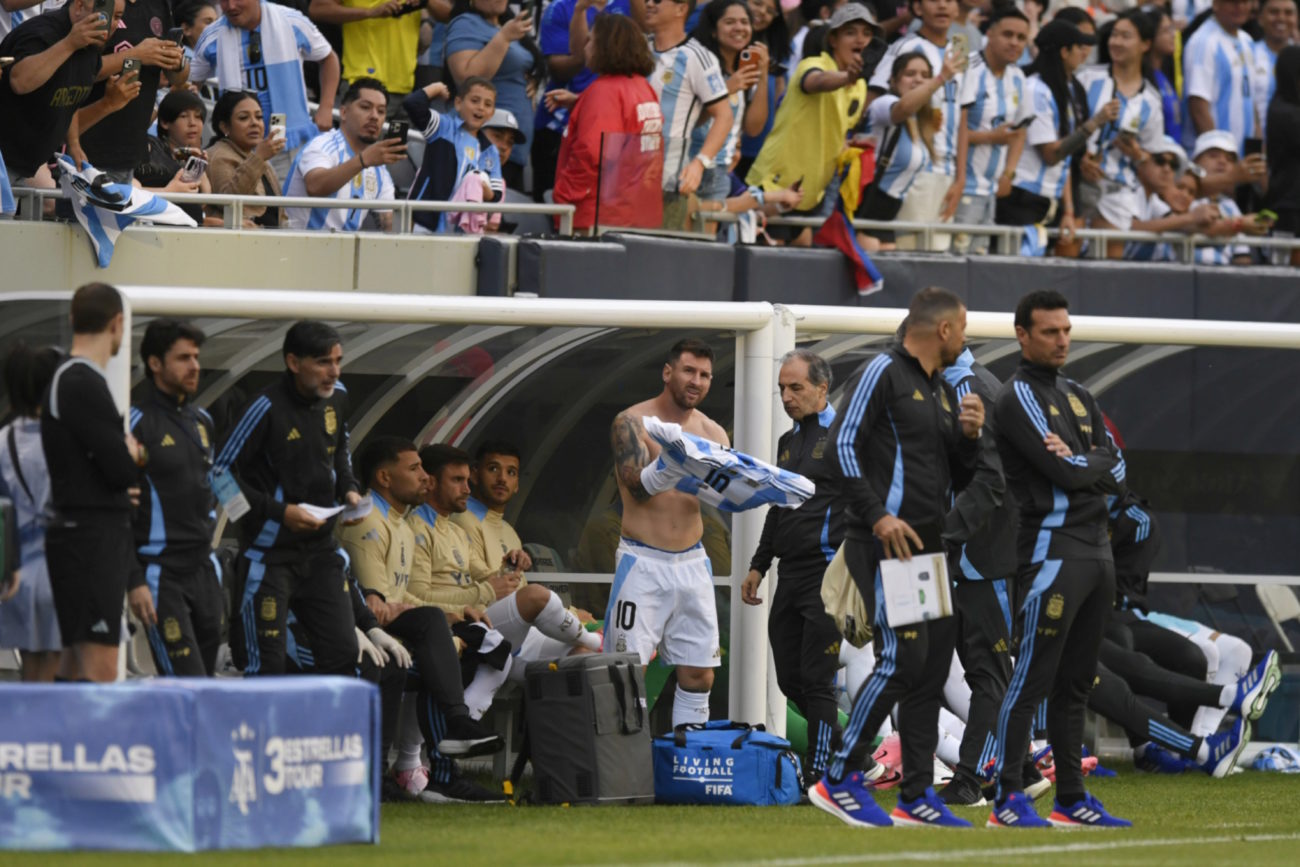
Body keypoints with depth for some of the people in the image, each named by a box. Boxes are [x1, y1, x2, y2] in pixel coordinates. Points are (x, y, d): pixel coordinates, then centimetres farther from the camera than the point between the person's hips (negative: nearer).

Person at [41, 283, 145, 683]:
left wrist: (126, 455, 3)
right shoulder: (85, 384, -15)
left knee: (76, 666, 11)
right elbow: (122, 468, -18)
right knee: (100, 669, -14)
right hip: (92, 541, -10)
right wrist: (132, 452, 3)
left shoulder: (69, 379, 16)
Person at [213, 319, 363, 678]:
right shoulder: (268, 407, -17)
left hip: (320, 550, 7)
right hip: (271, 552, -7)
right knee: (266, 667, -6)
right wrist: (279, 512, -17)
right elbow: (221, 471, -15)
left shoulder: (337, 398, 5)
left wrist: (348, 490, 6)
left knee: (343, 653, 4)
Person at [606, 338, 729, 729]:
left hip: (691, 563, 5)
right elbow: (639, 486, -19)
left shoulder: (711, 433, 9)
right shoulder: (633, 423, -6)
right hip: (643, 561, -5)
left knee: (699, 675, 4)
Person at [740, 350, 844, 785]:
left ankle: (818, 776, -5)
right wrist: (759, 565, 25)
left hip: (827, 574, -8)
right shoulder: (789, 441, 19)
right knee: (790, 680, 8)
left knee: (816, 681, -9)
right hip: (790, 576, 8)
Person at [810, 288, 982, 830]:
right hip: (886, 543, -9)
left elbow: (958, 480, 24)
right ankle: (839, 779, -9)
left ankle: (916, 795, 11)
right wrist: (877, 515, -20)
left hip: (929, 545, 9)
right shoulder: (884, 374, -6)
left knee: (934, 663, 6)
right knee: (903, 657, -16)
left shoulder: (944, 392, 20)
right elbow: (841, 445, -13)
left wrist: (968, 437, 4)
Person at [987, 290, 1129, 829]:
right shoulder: (1019, 397, -7)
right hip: (1052, 547, -8)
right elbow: (1065, 474, -17)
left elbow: (1115, 474, 9)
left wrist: (1077, 462, -9)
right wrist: (1091, 464, 2)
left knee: (1075, 682, 11)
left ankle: (1071, 799, 15)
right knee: (1033, 678, -11)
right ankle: (1007, 799, -12)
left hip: (1096, 549, 8)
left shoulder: (1079, 398, 19)